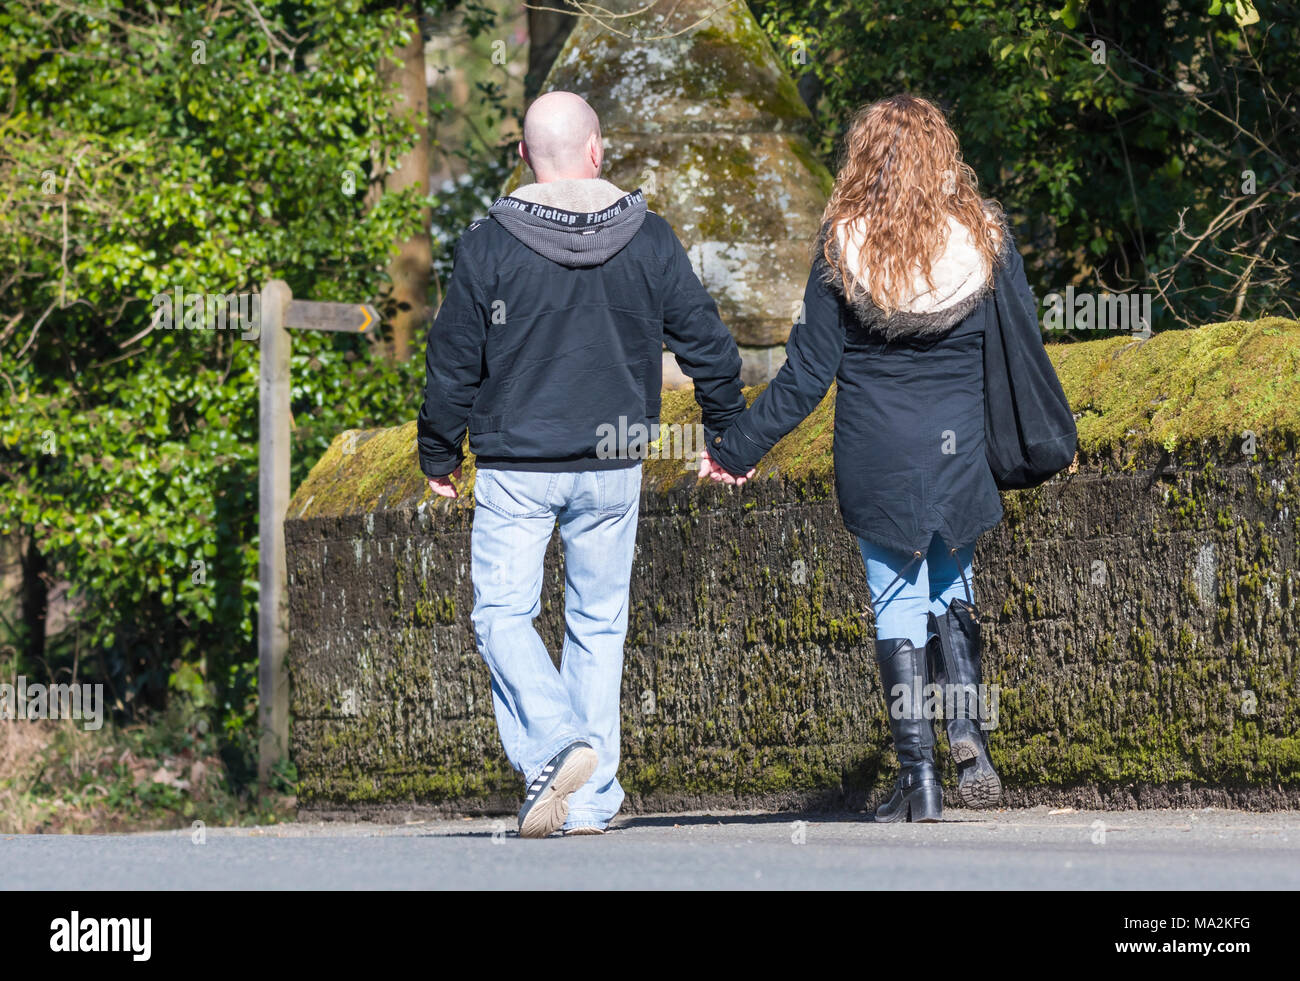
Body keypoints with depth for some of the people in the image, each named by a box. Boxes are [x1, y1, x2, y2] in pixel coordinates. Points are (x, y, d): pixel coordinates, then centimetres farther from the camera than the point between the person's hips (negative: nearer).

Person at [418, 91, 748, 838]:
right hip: (613, 468, 3)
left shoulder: (489, 245, -7)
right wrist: (727, 433, 19)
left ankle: (553, 746, -19)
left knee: (504, 615, 5)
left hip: (516, 469, -3)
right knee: (599, 624, 12)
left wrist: (439, 453, 11)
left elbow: (455, 359, -2)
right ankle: (592, 799, 12)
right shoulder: (649, 241, -1)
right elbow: (706, 341, 4)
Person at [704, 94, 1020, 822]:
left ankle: (919, 777, 3)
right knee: (952, 591, 18)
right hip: (963, 444, 2)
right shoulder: (986, 233, -2)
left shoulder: (844, 243, -6)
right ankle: (969, 735, -2)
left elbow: (809, 371, -4)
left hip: (877, 450, -1)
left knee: (899, 603, 5)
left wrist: (738, 448, 5)